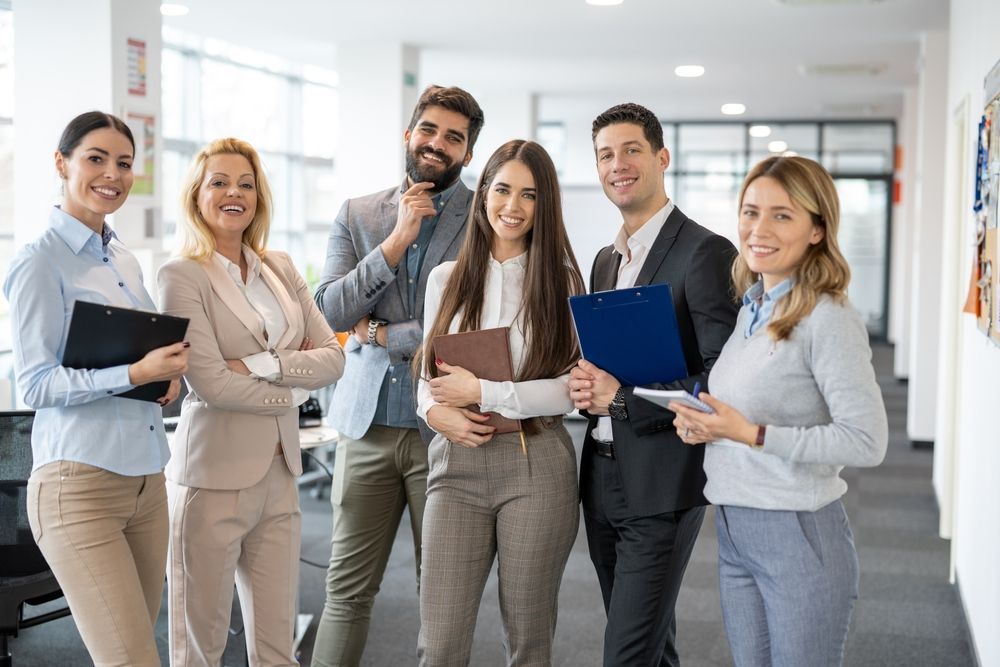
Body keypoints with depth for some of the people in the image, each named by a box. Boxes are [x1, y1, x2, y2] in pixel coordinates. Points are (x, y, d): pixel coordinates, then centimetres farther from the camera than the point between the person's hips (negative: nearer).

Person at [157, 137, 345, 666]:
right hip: (214, 477, -5)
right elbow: (210, 383, -15)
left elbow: (333, 357, 3)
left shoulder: (279, 268, 12)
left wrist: (259, 365, -11)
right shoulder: (183, 276, -6)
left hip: (279, 473, 6)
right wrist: (294, 389, -3)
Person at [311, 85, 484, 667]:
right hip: (367, 423, 3)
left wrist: (382, 334, -5)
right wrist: (397, 239, -11)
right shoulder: (357, 215, 9)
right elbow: (331, 312, -1)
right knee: (347, 588, 10)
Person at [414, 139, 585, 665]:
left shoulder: (561, 279, 2)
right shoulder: (445, 278, 11)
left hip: (536, 466, -2)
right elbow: (427, 374, 14)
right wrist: (435, 410, -8)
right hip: (457, 465, 2)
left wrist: (482, 392, -12)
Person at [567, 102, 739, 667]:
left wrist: (622, 396, -19)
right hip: (603, 477, 8)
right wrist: (586, 382, -2)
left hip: (662, 486, -8)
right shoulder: (606, 259, 15)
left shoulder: (706, 253, -11)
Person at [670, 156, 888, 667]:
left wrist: (751, 434, -20)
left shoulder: (829, 321, -15)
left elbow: (866, 441, -20)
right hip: (733, 530, 7)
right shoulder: (750, 310, 8)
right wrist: (706, 427, -1)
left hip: (799, 534, -7)